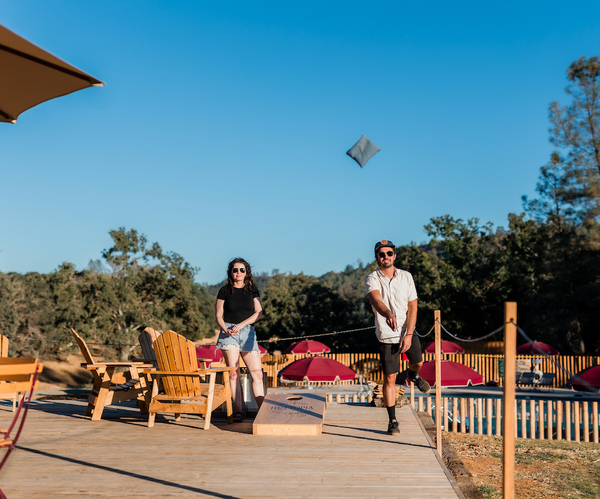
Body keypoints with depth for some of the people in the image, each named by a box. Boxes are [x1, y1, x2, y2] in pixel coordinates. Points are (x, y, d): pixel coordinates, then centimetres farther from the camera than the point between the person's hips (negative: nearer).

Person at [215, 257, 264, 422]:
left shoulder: (252, 290, 10)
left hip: (247, 331, 1)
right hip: (229, 332, -1)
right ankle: (237, 411, -2)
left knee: (257, 373, -6)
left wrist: (241, 324, -10)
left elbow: (259, 313, 3)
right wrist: (225, 329, -13)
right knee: (233, 373, -5)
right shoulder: (225, 291, 7)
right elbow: (218, 315, 6)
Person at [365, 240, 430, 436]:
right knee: (389, 378, -2)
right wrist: (388, 314, -53)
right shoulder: (372, 279, -12)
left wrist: (408, 334, -14)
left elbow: (412, 306, -5)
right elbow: (376, 300, -32)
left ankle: (413, 375, 48)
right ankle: (392, 421, 10)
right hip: (386, 335, -3)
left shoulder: (406, 276, -3)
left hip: (408, 331, 3)